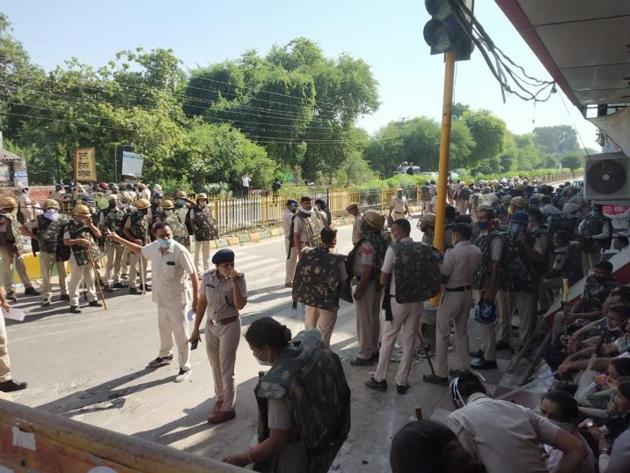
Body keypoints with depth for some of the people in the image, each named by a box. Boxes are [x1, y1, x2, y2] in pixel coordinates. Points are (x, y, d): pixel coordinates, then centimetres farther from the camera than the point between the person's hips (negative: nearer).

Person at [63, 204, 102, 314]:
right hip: (78, 256, -7)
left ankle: (92, 299, 28)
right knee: (75, 280, -2)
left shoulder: (88, 225, 11)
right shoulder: (70, 226, -8)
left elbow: (98, 235, 5)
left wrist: (91, 225, -5)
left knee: (90, 279, 16)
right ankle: (74, 304, 2)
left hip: (90, 255, 7)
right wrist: (80, 240, -22)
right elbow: (66, 242, -14)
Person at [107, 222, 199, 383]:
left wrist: (196, 298, -20)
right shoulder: (154, 247, -4)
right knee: (164, 330, 26)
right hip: (161, 299, 7)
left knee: (181, 335, 4)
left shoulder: (180, 251, -24)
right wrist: (119, 240, 20)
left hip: (177, 300, -7)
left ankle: (185, 368, 18)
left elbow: (194, 275, -19)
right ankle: (165, 355, 50)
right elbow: (140, 250, 20)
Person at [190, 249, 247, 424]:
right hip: (211, 326, 4)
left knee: (226, 369, 3)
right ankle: (221, 398, 41)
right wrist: (196, 328, 6)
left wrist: (234, 281, -29)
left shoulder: (238, 278, -16)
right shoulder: (208, 277, -7)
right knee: (216, 367, 19)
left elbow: (240, 305, -24)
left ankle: (228, 408, 18)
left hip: (229, 326, -4)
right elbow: (202, 303, 3)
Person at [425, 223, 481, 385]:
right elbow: (475, 271, 7)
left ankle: (441, 374, 6)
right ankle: (463, 369, 27)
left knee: (442, 333, 2)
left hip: (452, 295, -7)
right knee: (462, 331, 19)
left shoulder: (452, 252, -20)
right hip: (468, 293, 7)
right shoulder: (477, 252, 1)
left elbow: (443, 278, -17)